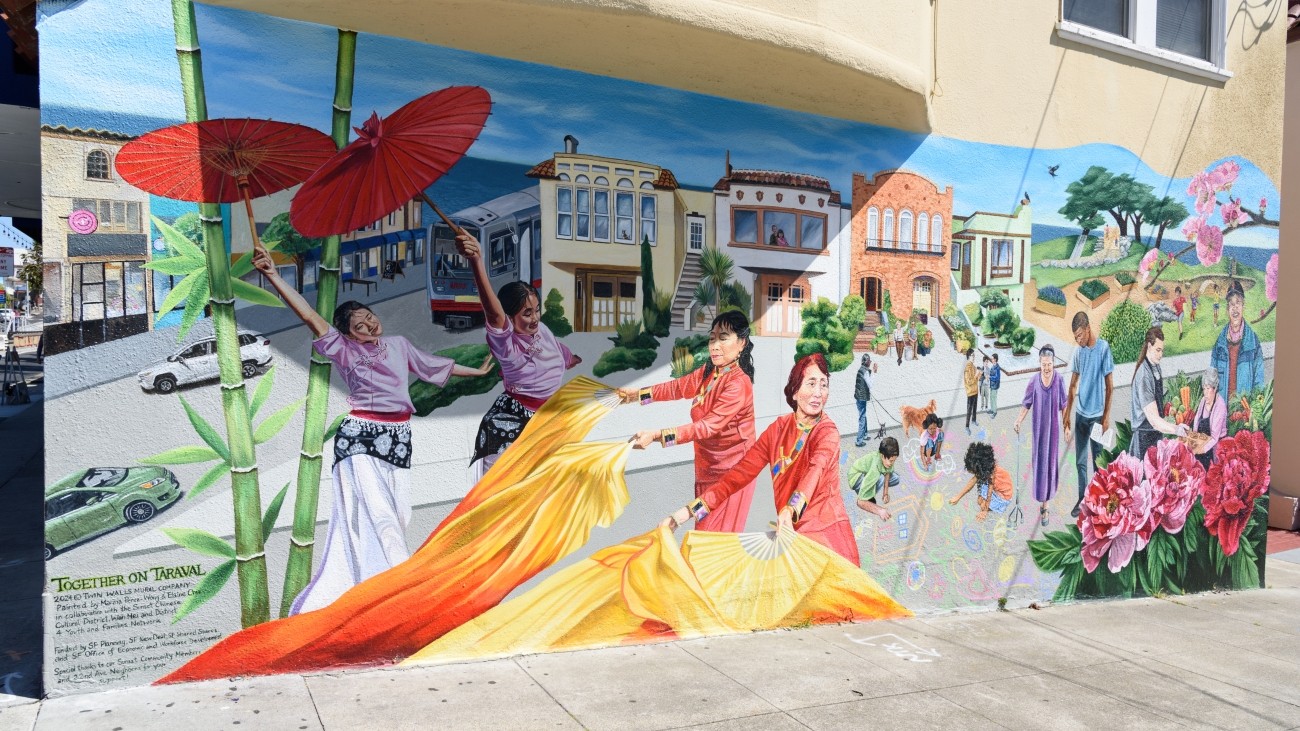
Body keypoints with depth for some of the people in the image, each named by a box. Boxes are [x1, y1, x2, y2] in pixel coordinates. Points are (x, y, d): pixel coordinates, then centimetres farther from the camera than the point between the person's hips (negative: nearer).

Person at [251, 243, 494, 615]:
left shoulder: (398, 345, 12)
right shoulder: (344, 350, -3)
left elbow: (434, 365, 26)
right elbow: (308, 315, -14)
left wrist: (476, 371, 37)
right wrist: (272, 274, -25)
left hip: (398, 438, 6)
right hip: (360, 437, -6)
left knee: (398, 515, 6)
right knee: (376, 515, -13)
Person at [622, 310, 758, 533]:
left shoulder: (739, 384, -23)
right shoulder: (707, 372, 3)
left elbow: (708, 426, -30)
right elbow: (677, 387, 15)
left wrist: (656, 435, -37)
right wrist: (637, 394, 9)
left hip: (730, 471, -8)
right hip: (706, 466, 8)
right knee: (703, 533, 14)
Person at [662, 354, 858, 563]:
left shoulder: (828, 431, -12)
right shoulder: (778, 428, 0)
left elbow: (816, 471, -32)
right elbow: (741, 473, -4)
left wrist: (789, 512, -53)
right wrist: (685, 513, -13)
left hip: (826, 533, -3)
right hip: (792, 531, 4)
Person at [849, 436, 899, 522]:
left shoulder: (888, 457, -26)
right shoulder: (875, 468, -42)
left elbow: (888, 472, 2)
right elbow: (861, 502, -40)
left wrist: (885, 492, -5)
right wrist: (879, 510, -49)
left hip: (867, 471, 7)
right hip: (856, 476, -7)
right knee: (879, 479, -36)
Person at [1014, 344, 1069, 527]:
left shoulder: (1059, 381, -8)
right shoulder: (1034, 383, -9)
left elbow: (1063, 406, 1)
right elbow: (1026, 404, 0)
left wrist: (1067, 426, 4)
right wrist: (1019, 421, -12)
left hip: (1053, 428, 0)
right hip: (1039, 428, 0)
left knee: (1051, 463, 5)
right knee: (1039, 463, 4)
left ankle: (1044, 505, 14)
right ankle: (1042, 502, 16)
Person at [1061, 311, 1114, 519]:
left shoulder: (1104, 348, -12)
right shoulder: (1078, 351, 3)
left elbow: (1109, 385, -10)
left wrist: (1107, 416, -10)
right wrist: (1067, 413, 9)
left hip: (1097, 415, -5)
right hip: (1080, 414, 5)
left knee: (1098, 461, 5)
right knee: (1080, 462, 10)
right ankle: (1082, 499, 19)